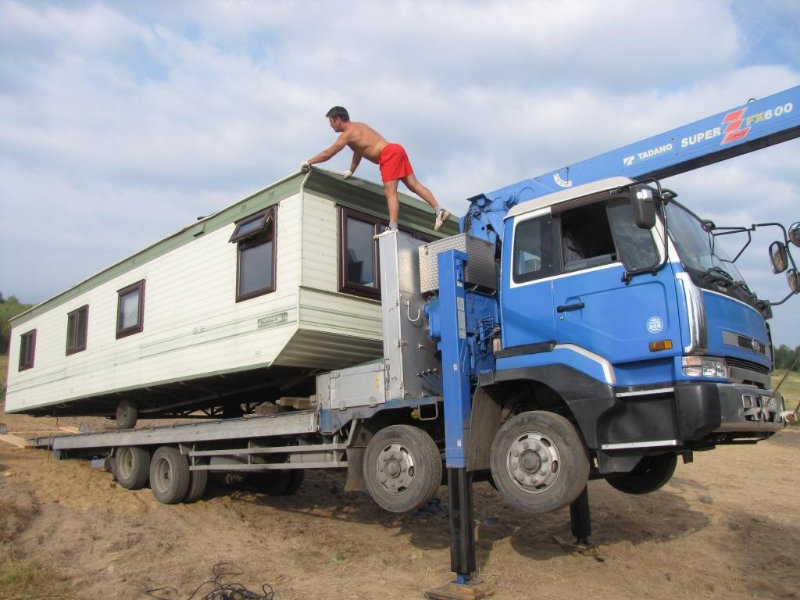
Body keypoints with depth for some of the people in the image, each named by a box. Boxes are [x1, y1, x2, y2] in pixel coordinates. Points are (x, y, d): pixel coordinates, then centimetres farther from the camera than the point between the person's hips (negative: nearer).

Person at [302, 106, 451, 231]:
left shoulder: (347, 134, -3)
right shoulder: (358, 126, 24)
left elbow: (327, 154, -4)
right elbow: (358, 151, 33)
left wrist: (308, 162, 7)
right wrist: (350, 171, 36)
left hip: (389, 154, -9)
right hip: (396, 149, 9)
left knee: (390, 192, -14)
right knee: (414, 184, 3)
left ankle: (393, 228, -22)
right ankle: (439, 210, -5)